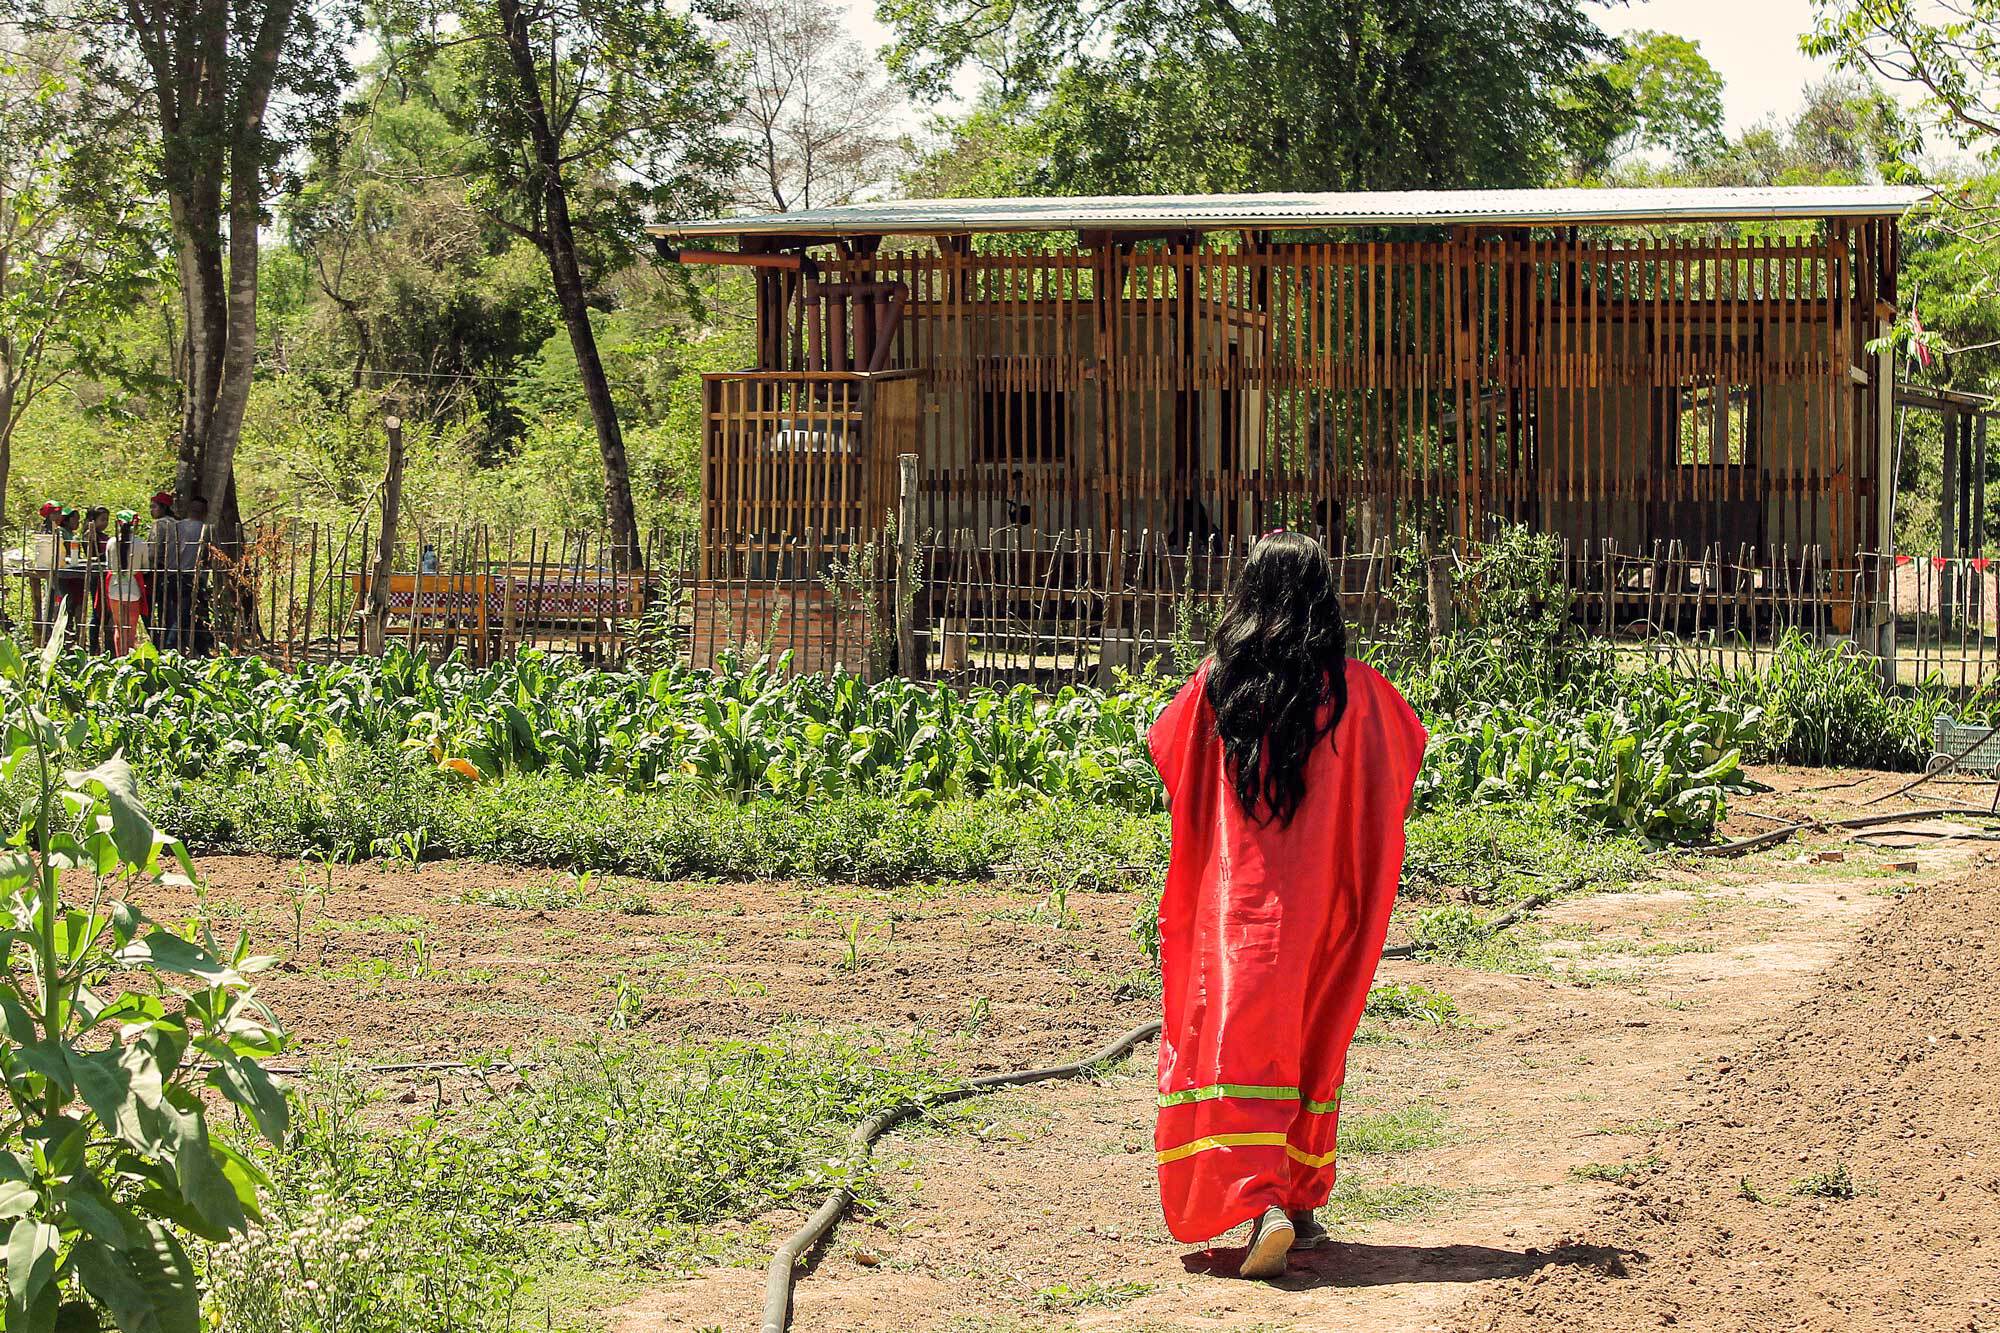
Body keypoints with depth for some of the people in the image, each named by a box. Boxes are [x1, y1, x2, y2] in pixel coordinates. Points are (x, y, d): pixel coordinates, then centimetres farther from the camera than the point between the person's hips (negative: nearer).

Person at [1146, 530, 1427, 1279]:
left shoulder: (1218, 683, -4)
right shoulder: (1353, 691, -5)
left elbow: (1164, 748, 12)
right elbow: (1408, 749, 11)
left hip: (1235, 899, -1)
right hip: (1321, 903, 1)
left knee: (1239, 1039, -4)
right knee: (1311, 1042, 17)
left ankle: (1259, 1201, -23)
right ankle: (1301, 1201, 24)